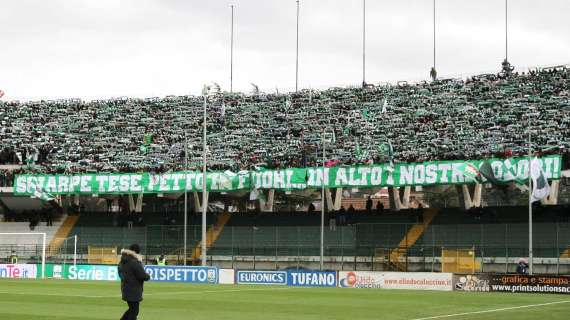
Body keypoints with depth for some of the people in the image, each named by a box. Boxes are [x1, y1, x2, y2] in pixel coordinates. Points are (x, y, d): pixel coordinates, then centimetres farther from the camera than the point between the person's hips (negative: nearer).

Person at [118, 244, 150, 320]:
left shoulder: (122, 262, 6)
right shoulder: (135, 263, -22)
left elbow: (120, 273, 21)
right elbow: (144, 276, -20)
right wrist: (148, 276, 1)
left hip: (125, 288, 9)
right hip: (133, 291, -9)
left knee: (132, 309, 21)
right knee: (134, 311, 2)